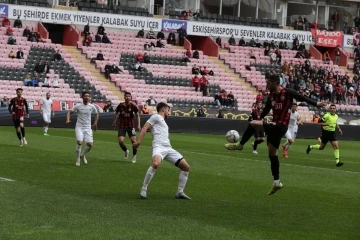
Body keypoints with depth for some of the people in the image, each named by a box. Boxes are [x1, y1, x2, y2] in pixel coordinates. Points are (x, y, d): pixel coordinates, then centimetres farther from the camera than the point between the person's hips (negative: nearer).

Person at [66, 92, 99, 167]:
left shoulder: (92, 107, 1)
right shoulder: (78, 106, -5)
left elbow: (96, 114, 19)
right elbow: (69, 112, 2)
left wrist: (95, 123, 12)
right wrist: (68, 120, -16)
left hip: (88, 128, 3)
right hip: (79, 127, -3)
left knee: (90, 144, -7)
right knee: (79, 142, -21)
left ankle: (82, 155, 23)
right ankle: (78, 159, -2)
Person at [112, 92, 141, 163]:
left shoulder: (133, 106, -7)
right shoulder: (120, 105, -4)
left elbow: (137, 115, 0)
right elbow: (116, 113, 13)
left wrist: (138, 125, -8)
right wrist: (114, 122, 14)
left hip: (131, 126, 0)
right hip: (122, 126, 1)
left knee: (134, 141, -8)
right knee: (120, 141, -13)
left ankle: (134, 155, 17)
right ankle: (126, 151, 19)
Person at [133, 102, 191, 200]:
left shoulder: (163, 121, 32)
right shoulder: (156, 117, 8)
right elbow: (145, 128, -3)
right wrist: (139, 142, -13)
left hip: (168, 148, 9)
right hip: (159, 146, -9)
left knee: (186, 167, 2)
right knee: (155, 164, -37)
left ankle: (180, 192, 8)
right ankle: (143, 189, -28)